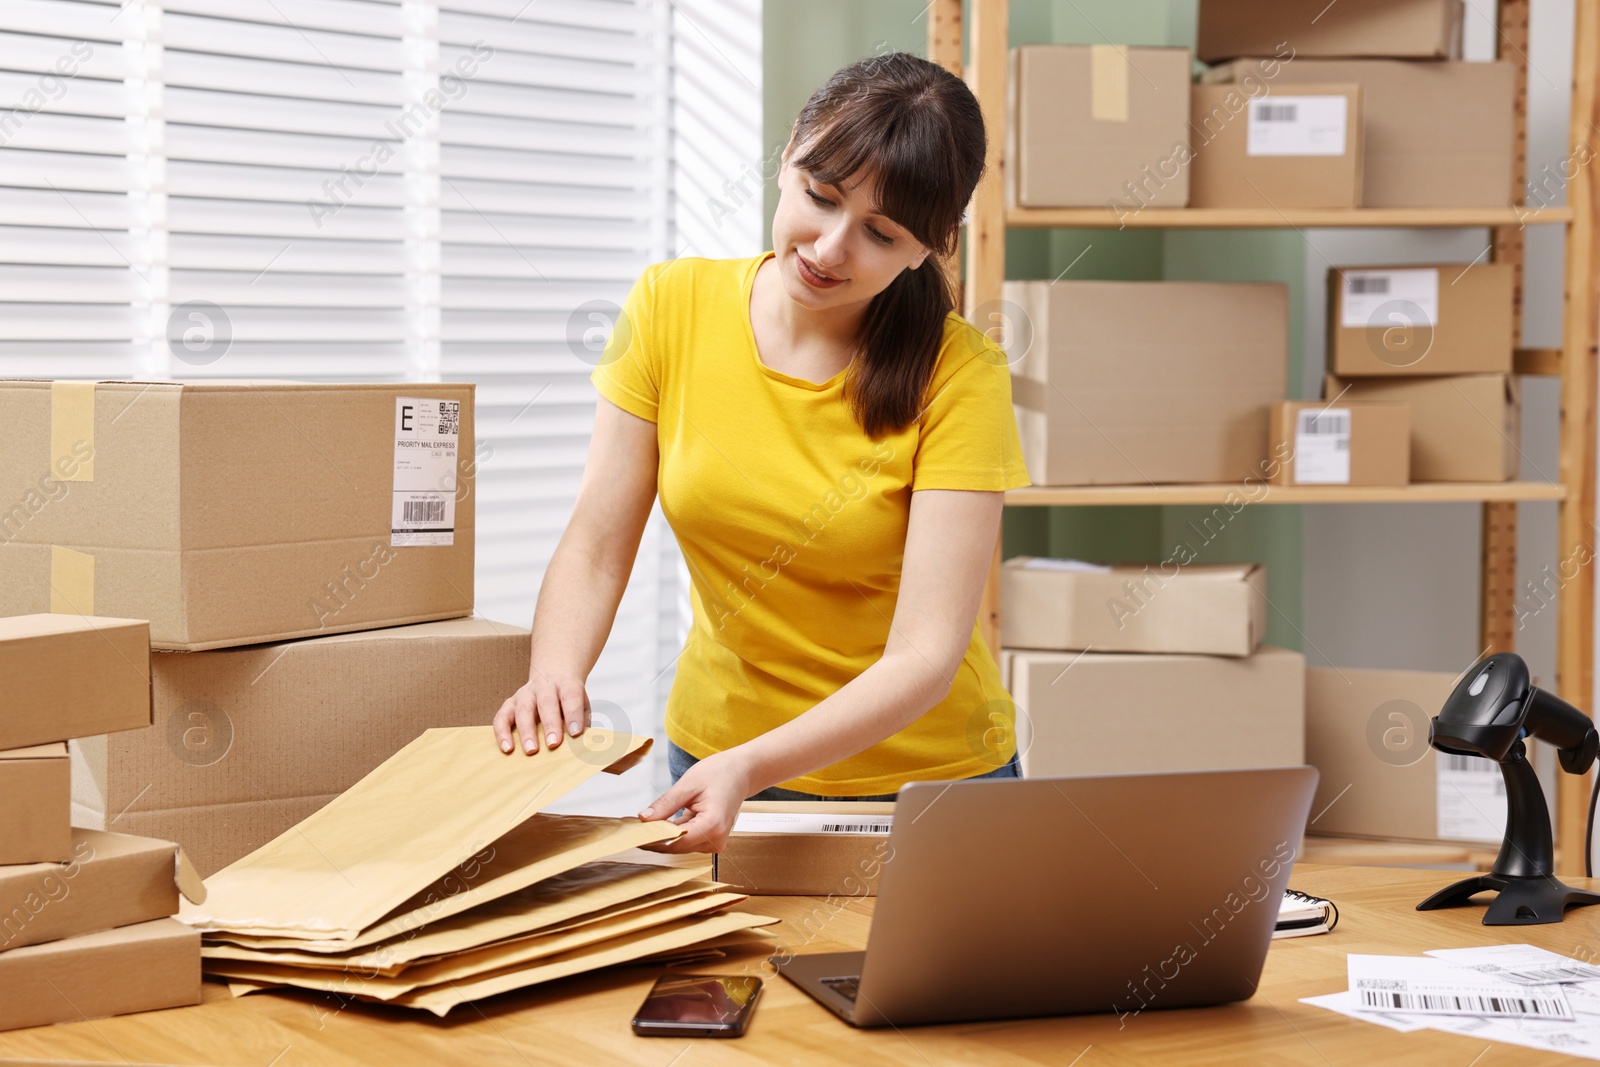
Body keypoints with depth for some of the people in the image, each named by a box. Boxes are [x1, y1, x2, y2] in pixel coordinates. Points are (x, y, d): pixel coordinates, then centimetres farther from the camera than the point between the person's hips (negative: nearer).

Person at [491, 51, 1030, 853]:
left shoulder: (960, 376, -17)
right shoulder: (672, 306, -8)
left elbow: (926, 654, -21)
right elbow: (594, 548, -7)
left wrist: (751, 769, -34)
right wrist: (553, 676, -27)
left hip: (928, 779, -2)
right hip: (714, 758, 2)